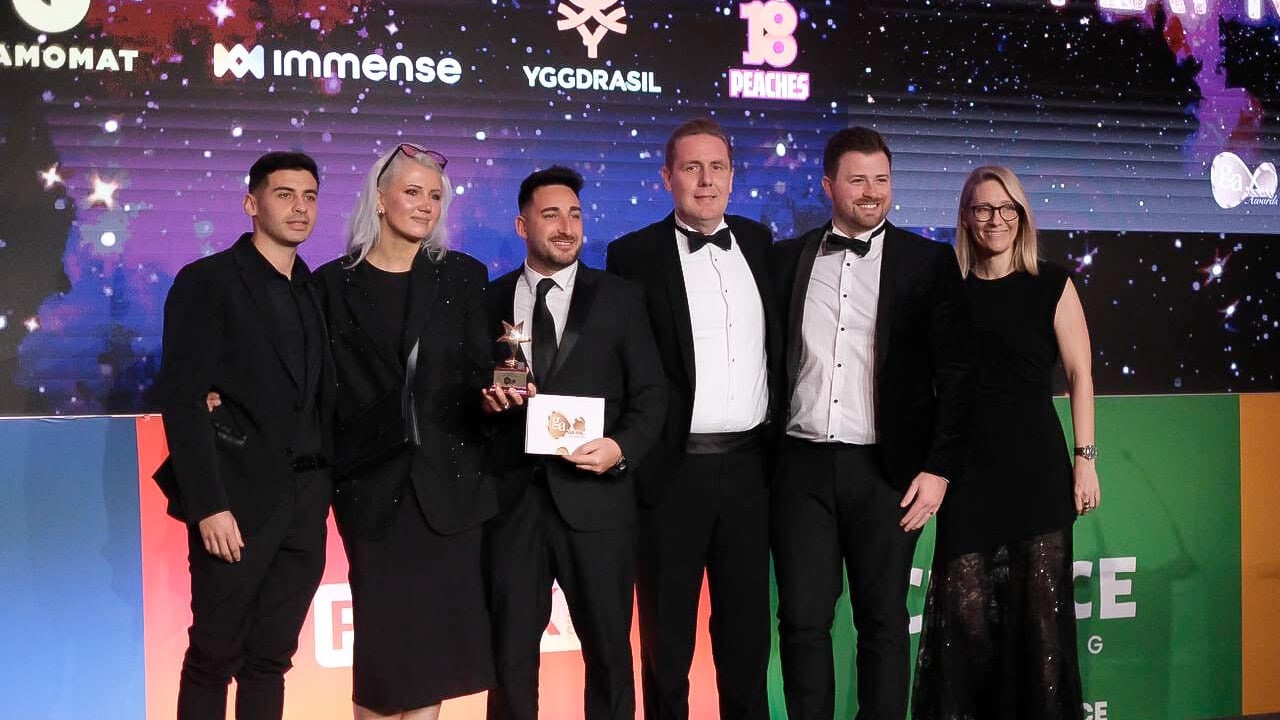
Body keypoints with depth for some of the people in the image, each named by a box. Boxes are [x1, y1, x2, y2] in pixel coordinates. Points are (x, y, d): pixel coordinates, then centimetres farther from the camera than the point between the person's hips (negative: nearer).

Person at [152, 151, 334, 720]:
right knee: (214, 657, 3)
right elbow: (180, 400, -10)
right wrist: (208, 506, -17)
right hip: (239, 500, -5)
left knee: (271, 658, 10)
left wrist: (325, 488, -2)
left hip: (306, 502, 5)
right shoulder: (207, 282, -4)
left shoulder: (316, 291, 14)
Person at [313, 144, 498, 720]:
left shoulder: (463, 276, 6)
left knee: (435, 630, 4)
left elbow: (477, 372, 3)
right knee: (384, 628, 1)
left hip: (447, 480, 1)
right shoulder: (335, 282, 2)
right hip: (373, 483, -1)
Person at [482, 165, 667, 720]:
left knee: (609, 649, 7)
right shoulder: (490, 300, 9)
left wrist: (623, 447, -14)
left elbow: (650, 393, 3)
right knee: (510, 653, 7)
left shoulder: (620, 298, 5)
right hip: (513, 497, 1)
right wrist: (486, 400, -9)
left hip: (594, 496, -1)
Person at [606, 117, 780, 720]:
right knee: (666, 633, 8)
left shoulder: (758, 242, 9)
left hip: (748, 465, 4)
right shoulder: (635, 255, -4)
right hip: (673, 469, -4)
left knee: (747, 626, 14)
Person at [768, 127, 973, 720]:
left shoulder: (928, 263, 2)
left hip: (884, 469, -1)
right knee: (802, 622, 4)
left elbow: (955, 375, 0)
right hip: (802, 468, 2)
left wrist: (939, 469, -6)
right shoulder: (786, 259, 8)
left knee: (883, 621, 6)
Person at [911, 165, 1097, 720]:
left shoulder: (1052, 285, 2)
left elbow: (1079, 375, 1)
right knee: (963, 605, 1)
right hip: (968, 466, 2)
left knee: (1038, 601, 3)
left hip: (1036, 465, -2)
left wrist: (1085, 459, -5)